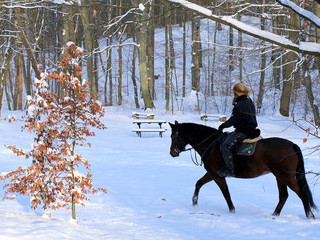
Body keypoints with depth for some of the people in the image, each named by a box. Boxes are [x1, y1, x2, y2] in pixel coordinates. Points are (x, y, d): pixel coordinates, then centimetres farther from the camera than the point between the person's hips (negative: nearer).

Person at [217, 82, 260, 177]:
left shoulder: (241, 104, -16)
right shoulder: (250, 102, 16)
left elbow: (234, 119, -17)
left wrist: (223, 125, -4)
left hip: (242, 131, -11)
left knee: (225, 145, -19)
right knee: (228, 136, 25)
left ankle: (230, 169, -23)